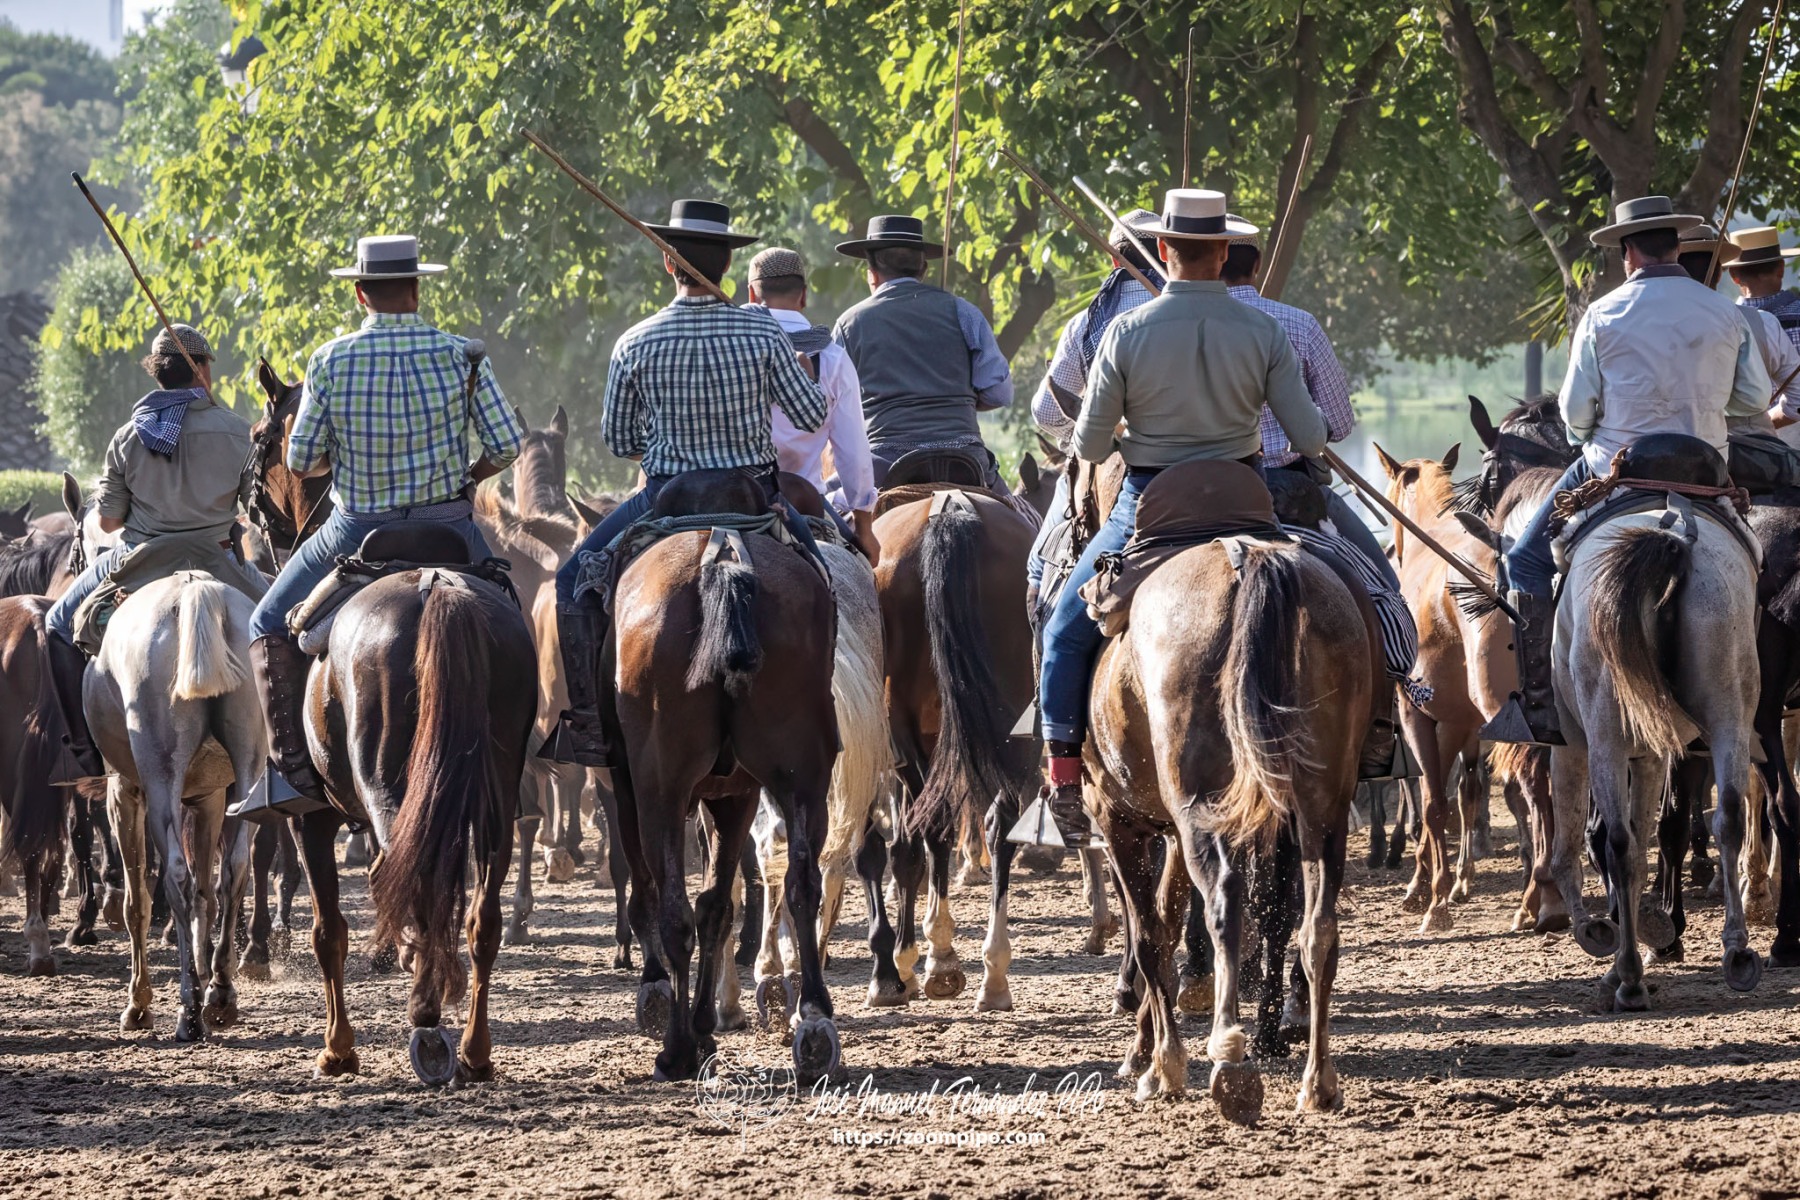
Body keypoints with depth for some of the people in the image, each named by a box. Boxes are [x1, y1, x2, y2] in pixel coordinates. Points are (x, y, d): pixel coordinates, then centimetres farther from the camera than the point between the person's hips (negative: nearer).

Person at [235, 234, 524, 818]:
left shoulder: (331, 361, -9)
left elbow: (301, 460, -5)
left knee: (271, 628, 17)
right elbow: (508, 445, -7)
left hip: (358, 532, -1)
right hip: (448, 525, 1)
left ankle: (295, 769, 6)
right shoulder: (459, 354, -7)